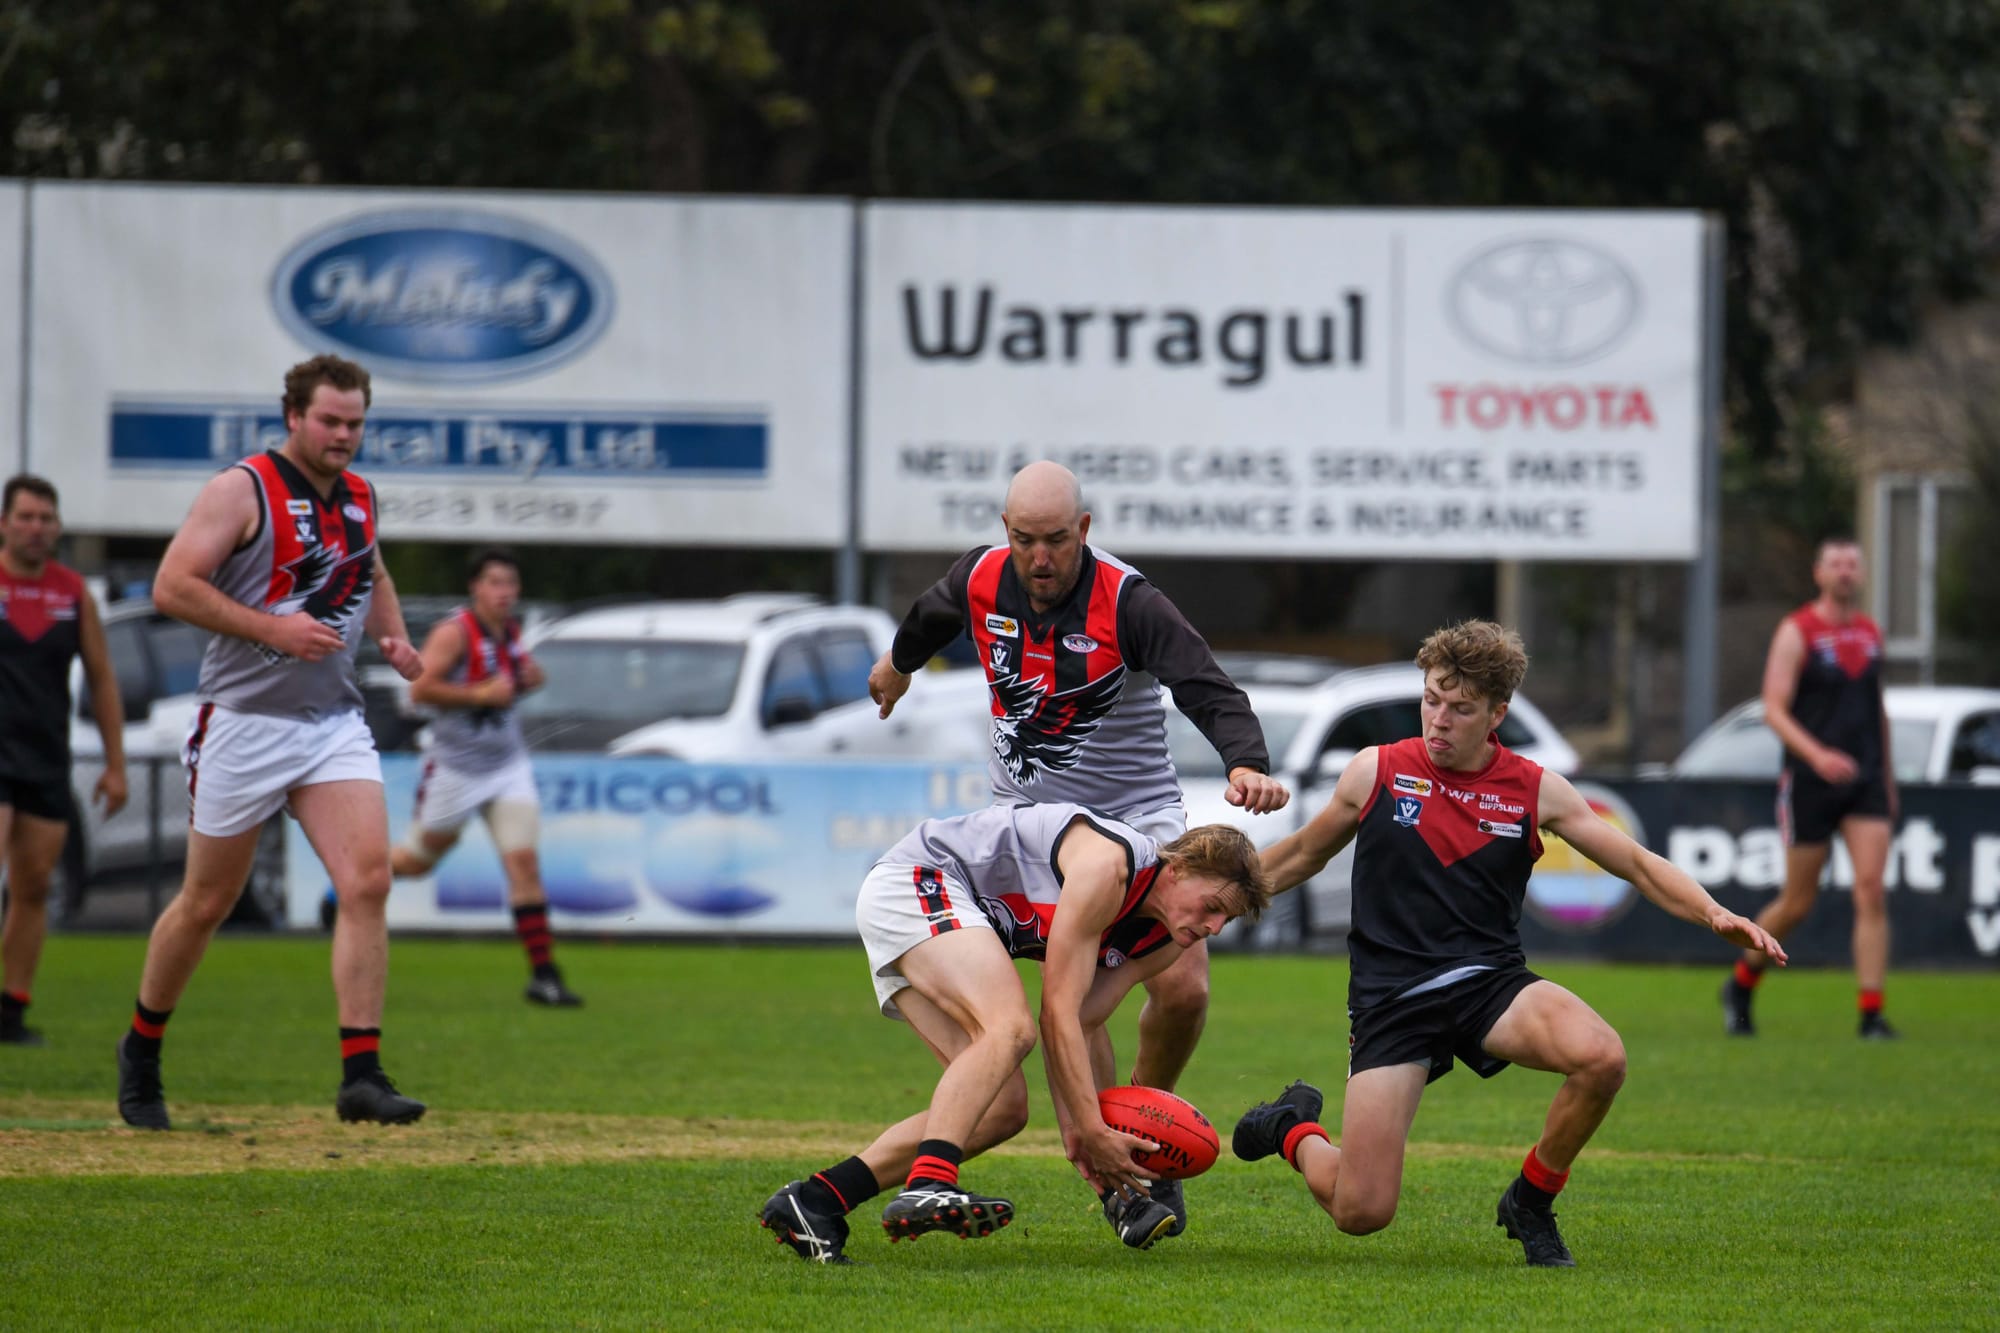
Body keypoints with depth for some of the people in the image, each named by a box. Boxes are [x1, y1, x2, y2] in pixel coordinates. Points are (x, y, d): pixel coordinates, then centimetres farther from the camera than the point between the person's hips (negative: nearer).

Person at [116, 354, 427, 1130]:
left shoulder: (359, 497, 11)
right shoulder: (243, 490, -9)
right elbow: (172, 586, -16)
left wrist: (392, 635, 11)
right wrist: (272, 628, -21)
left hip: (334, 719, 5)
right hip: (244, 723, -5)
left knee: (367, 880, -14)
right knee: (208, 902, 5)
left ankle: (361, 1076, -15)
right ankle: (142, 1049, 27)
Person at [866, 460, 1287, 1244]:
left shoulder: (1126, 602, -20)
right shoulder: (981, 580, -7)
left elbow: (1208, 689, -32)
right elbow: (931, 618, 20)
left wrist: (1246, 763, -52)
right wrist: (899, 663, 41)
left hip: (1138, 812, -2)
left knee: (1183, 988, -12)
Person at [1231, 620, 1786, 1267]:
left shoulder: (1535, 790, 3)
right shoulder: (1375, 772, 2)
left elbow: (1637, 864, 6)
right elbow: (1301, 856, 18)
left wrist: (1716, 914, -10)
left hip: (1490, 983, 2)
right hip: (1389, 997, -2)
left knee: (1601, 1056, -32)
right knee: (1361, 1211, -13)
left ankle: (1532, 1200, -2)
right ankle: (1294, 1128, 24)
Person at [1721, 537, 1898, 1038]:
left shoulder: (1871, 634, 11)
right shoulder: (1797, 632, -6)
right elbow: (1774, 709, -12)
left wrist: (1887, 777, 21)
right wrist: (1816, 754, -26)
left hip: (1865, 781, 4)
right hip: (1809, 784, -4)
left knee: (1872, 890, -10)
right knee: (1797, 903, 3)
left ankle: (1872, 1013, -10)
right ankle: (1742, 984, 28)